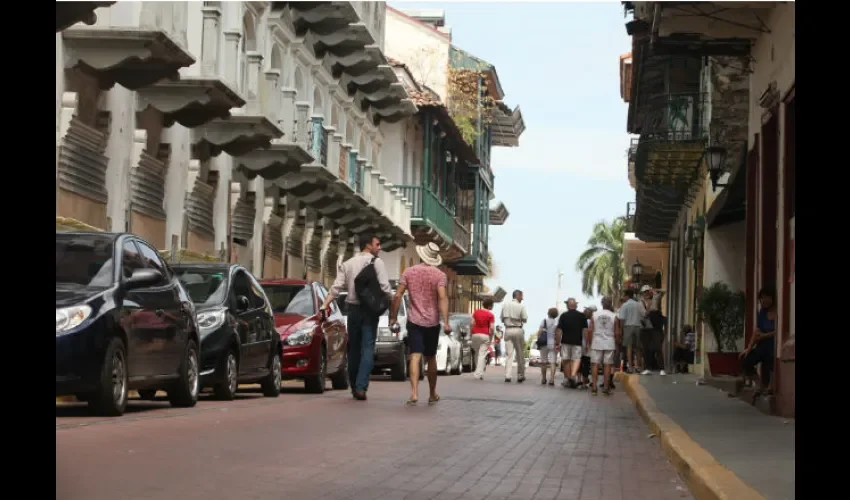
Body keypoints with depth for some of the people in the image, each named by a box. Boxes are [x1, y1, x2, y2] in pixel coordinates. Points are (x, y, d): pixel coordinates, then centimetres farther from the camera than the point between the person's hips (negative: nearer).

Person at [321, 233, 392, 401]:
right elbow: (385, 287, -13)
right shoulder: (376, 262, -5)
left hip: (353, 309, 4)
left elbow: (336, 288, -1)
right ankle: (361, 386, -16)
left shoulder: (347, 264, 8)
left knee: (354, 348, 13)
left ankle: (354, 386, 18)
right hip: (370, 310, -4)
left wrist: (324, 306, -3)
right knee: (367, 348, -4)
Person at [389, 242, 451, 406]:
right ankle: (432, 394, 25)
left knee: (415, 356, -7)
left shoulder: (408, 272, 1)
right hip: (432, 322, 0)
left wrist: (393, 316, 5)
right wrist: (446, 322, -19)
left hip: (414, 320, 0)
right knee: (431, 358, 14)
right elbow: (442, 298, -15)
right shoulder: (439, 275, -3)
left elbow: (398, 296, -3)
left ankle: (414, 393, -24)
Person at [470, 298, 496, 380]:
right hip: (485, 335, -4)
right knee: (482, 355, -3)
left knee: (476, 353, 19)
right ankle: (479, 373, -8)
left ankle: (478, 371, 21)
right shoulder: (490, 315, -5)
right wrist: (491, 338, 2)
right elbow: (492, 328, -10)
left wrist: (471, 335, 9)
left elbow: (472, 324, 3)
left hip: (475, 334, 4)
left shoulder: (476, 312, 7)